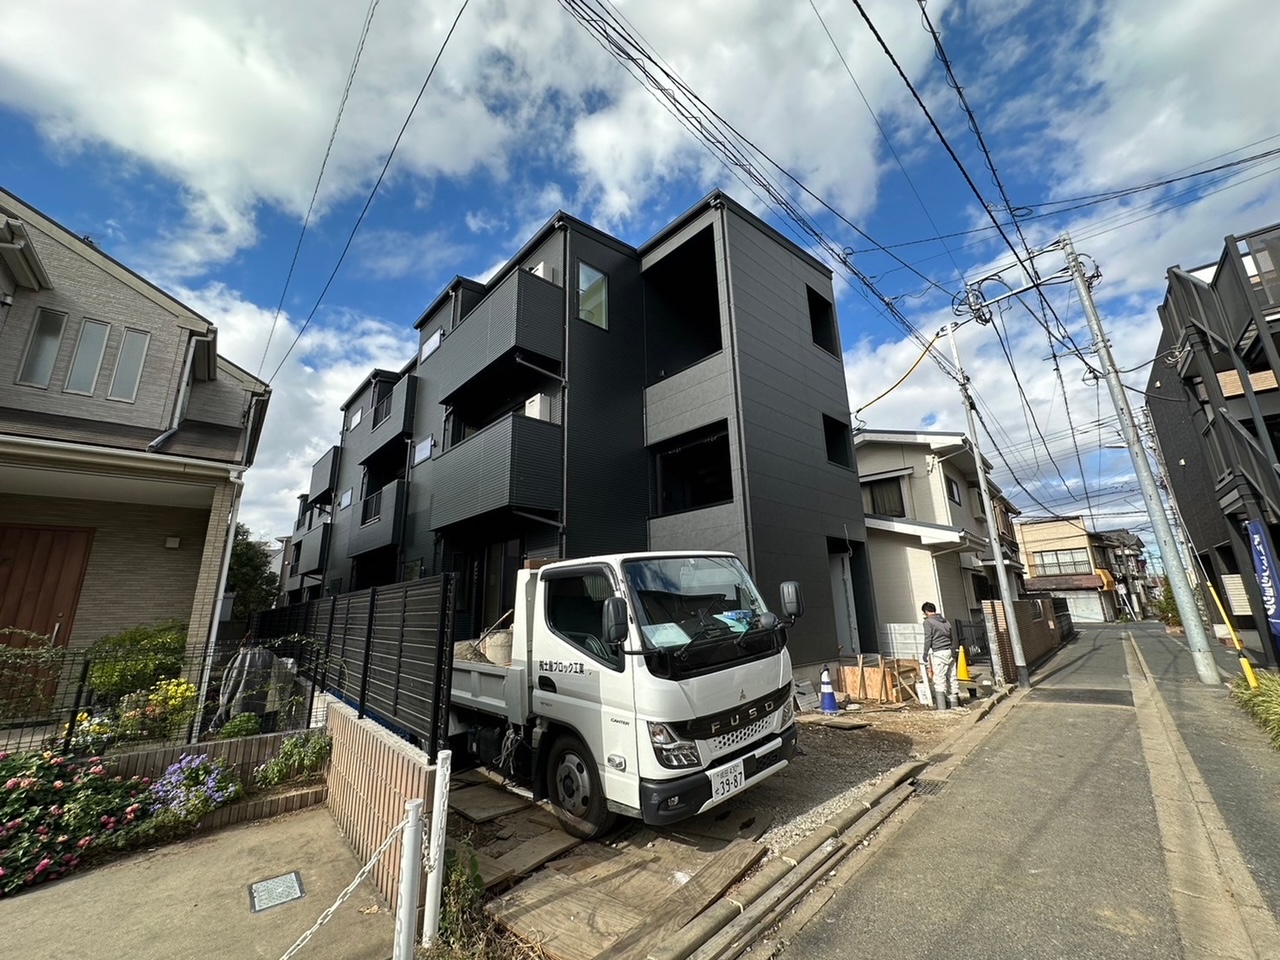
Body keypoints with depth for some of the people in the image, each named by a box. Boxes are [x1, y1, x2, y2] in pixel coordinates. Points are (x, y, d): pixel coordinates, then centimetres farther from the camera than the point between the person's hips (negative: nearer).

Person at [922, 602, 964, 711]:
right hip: (950, 652, 7)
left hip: (938, 653, -7)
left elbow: (928, 639, -10)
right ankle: (954, 704, 20)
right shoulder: (945, 621, 16)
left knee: (939, 679, -5)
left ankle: (942, 707, -5)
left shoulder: (928, 622, -6)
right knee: (951, 678, 12)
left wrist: (925, 653, -2)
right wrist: (953, 650, 24)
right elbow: (954, 638, 17)